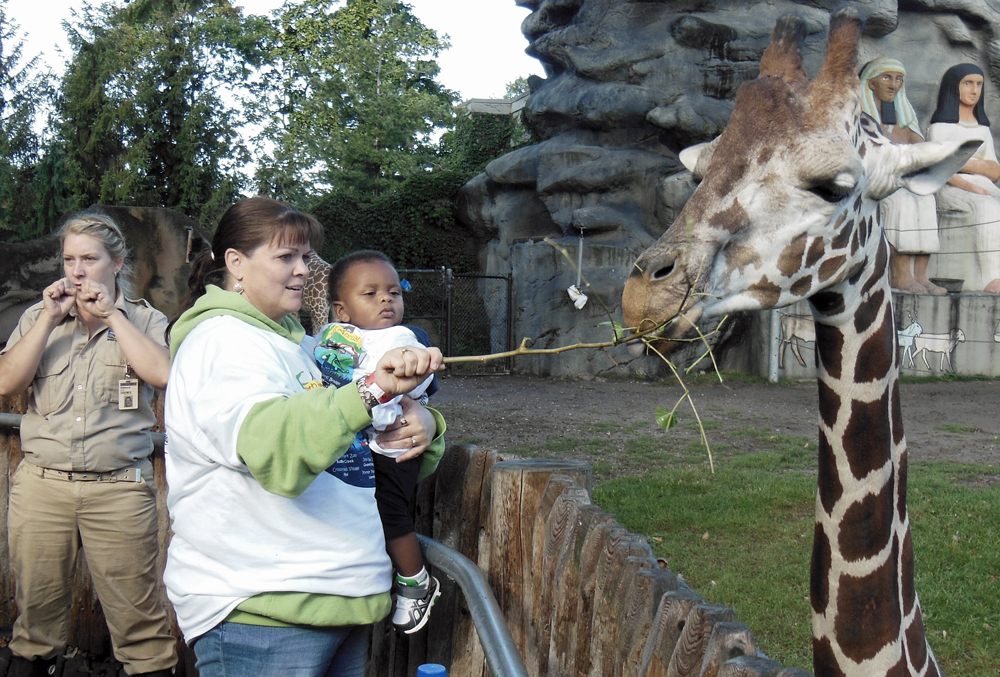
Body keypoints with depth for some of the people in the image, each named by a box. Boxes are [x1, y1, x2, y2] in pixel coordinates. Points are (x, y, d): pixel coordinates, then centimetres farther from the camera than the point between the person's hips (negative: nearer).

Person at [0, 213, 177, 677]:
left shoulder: (144, 320, 7)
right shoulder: (38, 317, 13)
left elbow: (162, 373, -13)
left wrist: (110, 314, -8)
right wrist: (51, 318, -5)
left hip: (119, 487, -2)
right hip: (40, 485, 2)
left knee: (138, 616, -1)